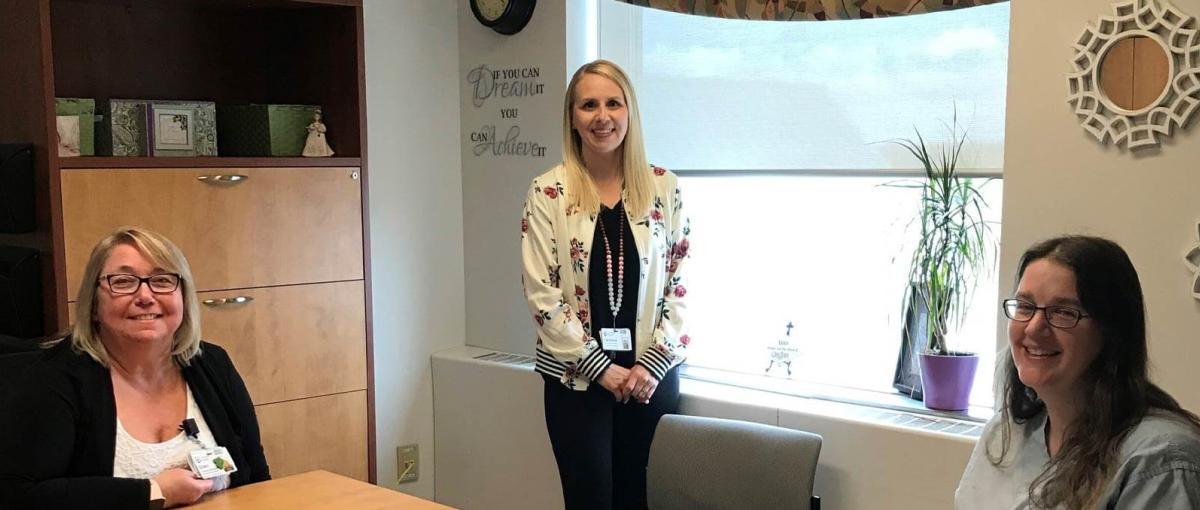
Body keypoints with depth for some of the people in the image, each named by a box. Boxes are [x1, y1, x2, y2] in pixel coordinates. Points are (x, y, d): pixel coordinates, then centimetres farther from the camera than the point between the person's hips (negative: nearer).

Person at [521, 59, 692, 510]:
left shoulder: (664, 187, 2)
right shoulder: (548, 192, -4)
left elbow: (682, 284, 3)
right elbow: (541, 292, -7)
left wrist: (653, 363, -7)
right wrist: (600, 367, -10)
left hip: (651, 375, 2)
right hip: (576, 379, -2)